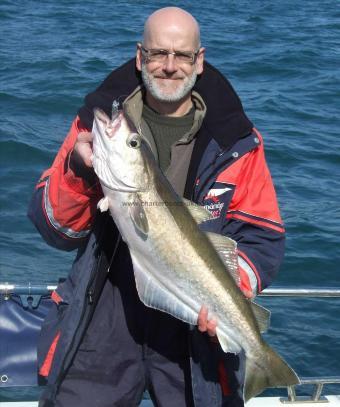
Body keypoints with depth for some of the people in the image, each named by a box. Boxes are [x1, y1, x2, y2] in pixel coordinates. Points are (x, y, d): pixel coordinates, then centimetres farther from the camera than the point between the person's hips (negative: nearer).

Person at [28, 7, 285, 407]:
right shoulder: (100, 117, 1)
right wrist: (77, 170, -19)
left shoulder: (234, 138, -1)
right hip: (107, 308, 0)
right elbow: (56, 231, 0)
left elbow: (263, 236, 1)